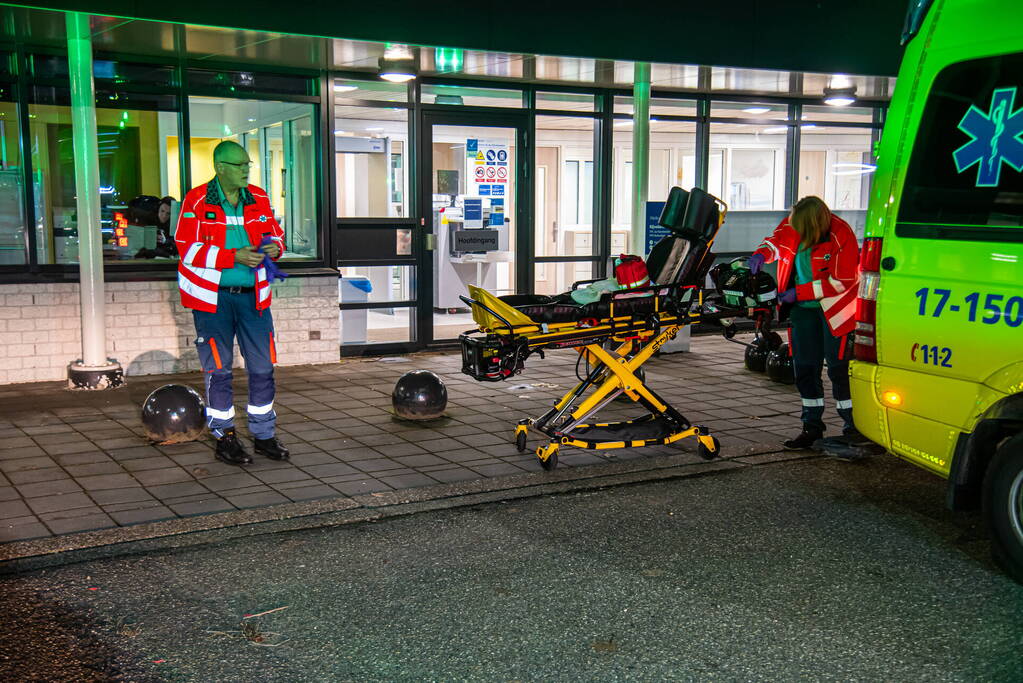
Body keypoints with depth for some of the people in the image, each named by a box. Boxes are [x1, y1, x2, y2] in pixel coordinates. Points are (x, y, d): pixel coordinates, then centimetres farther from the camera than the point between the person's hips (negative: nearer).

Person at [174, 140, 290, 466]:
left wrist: (275, 248, -6)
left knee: (263, 367, 6)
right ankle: (224, 438, 16)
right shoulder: (196, 200, -6)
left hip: (253, 295, 4)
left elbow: (275, 234, 19)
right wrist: (235, 257, -20)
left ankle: (264, 435, 19)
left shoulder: (259, 198, 8)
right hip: (213, 297, -4)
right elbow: (187, 248, -12)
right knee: (218, 369, 4)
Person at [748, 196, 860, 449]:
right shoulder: (792, 224, -7)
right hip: (803, 308, 6)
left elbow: (842, 281, -21)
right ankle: (812, 426, 20)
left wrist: (798, 292, -21)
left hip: (833, 307, -6)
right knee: (805, 367, 8)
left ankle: (854, 428, 6)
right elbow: (777, 240, 14)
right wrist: (762, 254, -10)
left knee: (838, 367, -6)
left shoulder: (841, 236, -22)